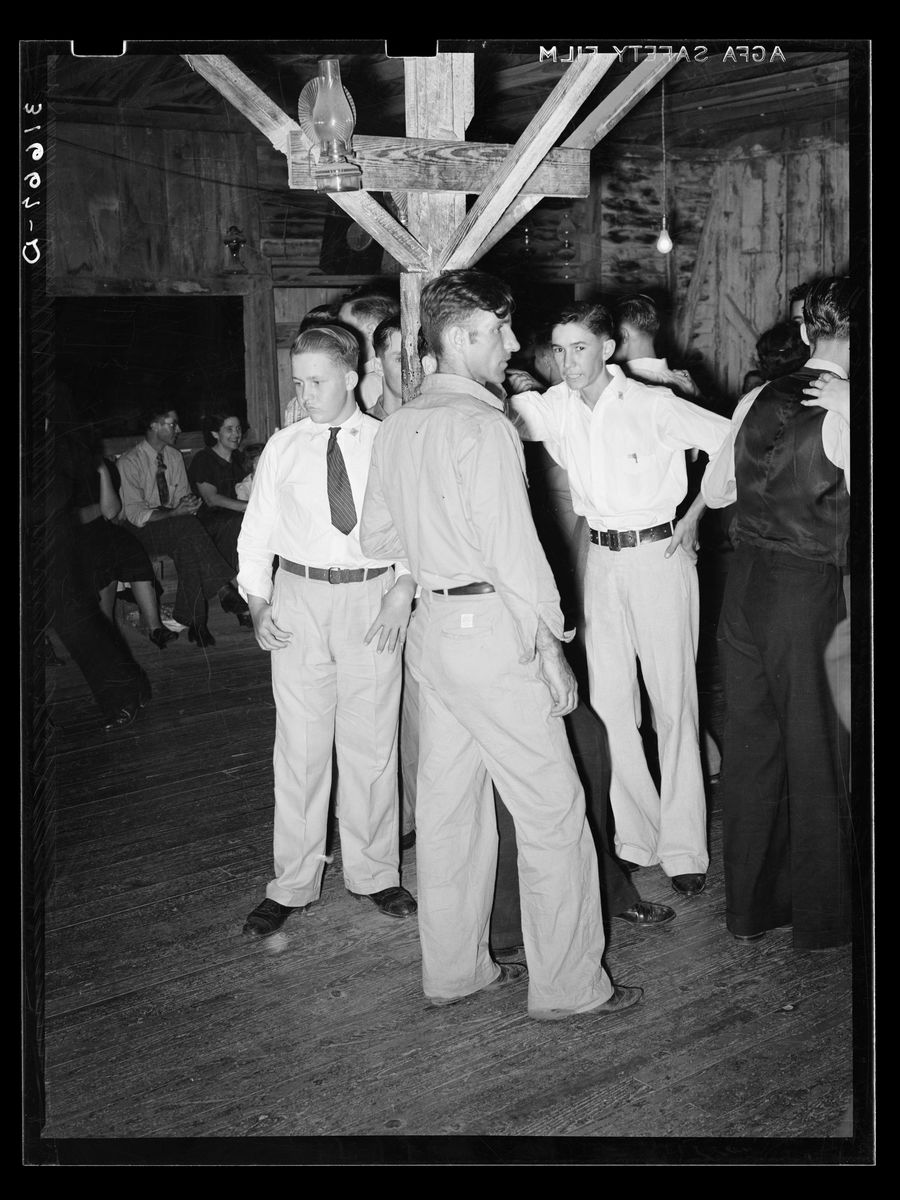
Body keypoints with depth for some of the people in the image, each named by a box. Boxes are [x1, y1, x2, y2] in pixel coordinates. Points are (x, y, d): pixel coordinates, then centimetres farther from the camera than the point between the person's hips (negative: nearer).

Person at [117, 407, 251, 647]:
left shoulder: (174, 457, 10)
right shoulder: (129, 462, -10)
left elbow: (183, 497, 14)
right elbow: (135, 514, -17)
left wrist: (188, 503, -12)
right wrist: (175, 513, -27)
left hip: (174, 528, 5)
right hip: (143, 532, -5)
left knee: (187, 545, -31)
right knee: (188, 527, -34)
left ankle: (194, 620, -37)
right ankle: (225, 592, -34)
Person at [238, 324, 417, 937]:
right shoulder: (283, 447, 6)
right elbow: (257, 530, 9)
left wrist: (402, 592, -12)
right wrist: (259, 604, -3)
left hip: (374, 598, -1)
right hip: (299, 595, 1)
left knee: (371, 742, 6)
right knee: (300, 743, 4)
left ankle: (374, 873, 21)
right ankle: (293, 883, 15)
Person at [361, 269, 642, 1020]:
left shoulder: (399, 426, 9)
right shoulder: (482, 425, -16)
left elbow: (378, 536, 15)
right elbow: (512, 546, -17)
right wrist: (550, 643, -11)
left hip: (432, 624, 9)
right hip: (491, 628, -8)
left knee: (449, 800, 15)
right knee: (552, 809, 2)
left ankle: (454, 969, 26)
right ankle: (568, 985, 12)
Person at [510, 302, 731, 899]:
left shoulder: (654, 404, -10)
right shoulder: (554, 408, 1)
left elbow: (734, 444, -5)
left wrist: (694, 516, -5)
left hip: (661, 553, -4)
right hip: (601, 559, 4)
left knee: (674, 702, -1)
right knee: (609, 703, 5)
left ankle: (684, 848, 7)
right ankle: (634, 838, 16)